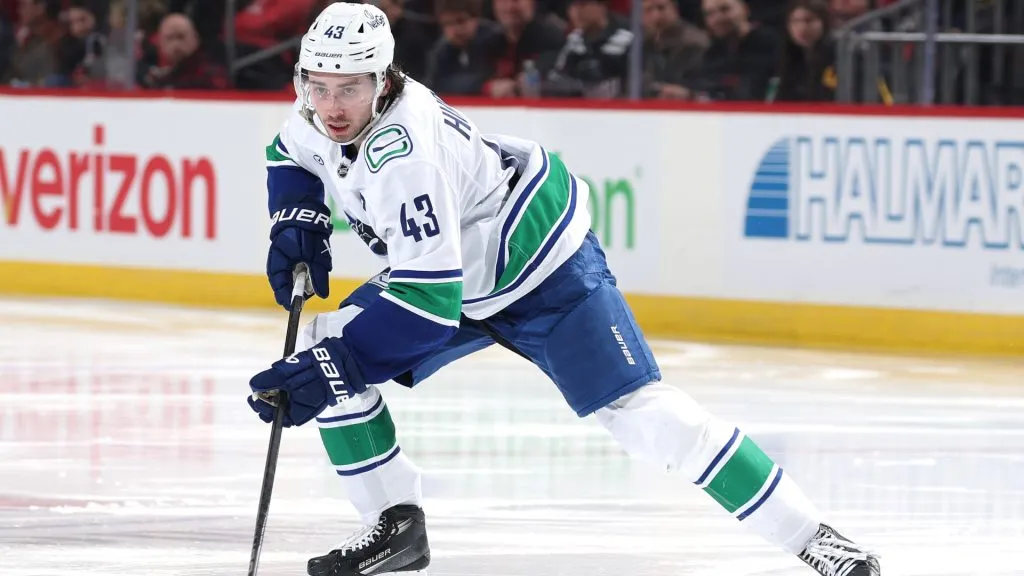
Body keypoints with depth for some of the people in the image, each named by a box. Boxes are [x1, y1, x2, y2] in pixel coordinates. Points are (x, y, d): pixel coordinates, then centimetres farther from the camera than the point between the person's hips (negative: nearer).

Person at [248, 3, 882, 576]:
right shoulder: (324, 116, -10)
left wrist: (333, 365, -44)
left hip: (543, 270, -9)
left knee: (640, 411, -19)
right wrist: (298, 225, -2)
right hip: (456, 274, 9)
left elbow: (427, 298, -40)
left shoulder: (403, 153, -36)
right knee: (324, 352, -5)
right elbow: (293, 156, 17)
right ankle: (396, 525, 5)